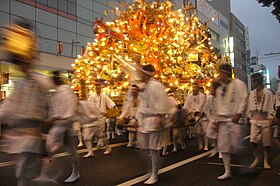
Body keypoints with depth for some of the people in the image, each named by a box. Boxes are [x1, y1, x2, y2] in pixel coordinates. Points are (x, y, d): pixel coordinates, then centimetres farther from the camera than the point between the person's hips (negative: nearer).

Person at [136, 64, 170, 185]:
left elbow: (162, 102, -15)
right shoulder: (143, 86, 16)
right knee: (148, 148, 9)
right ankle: (152, 170, 24)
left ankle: (154, 176, 7)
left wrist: (160, 117, -18)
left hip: (153, 119, -8)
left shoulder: (156, 85, -10)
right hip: (144, 119, 8)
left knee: (153, 149, -3)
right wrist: (138, 118, 18)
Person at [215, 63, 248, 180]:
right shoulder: (219, 87, 14)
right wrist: (218, 119, 12)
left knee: (236, 145, -8)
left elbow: (244, 99, -9)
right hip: (223, 120, 6)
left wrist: (238, 114, -17)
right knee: (223, 146, 2)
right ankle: (227, 172, 11)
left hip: (235, 119, -6)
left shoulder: (239, 84, -3)